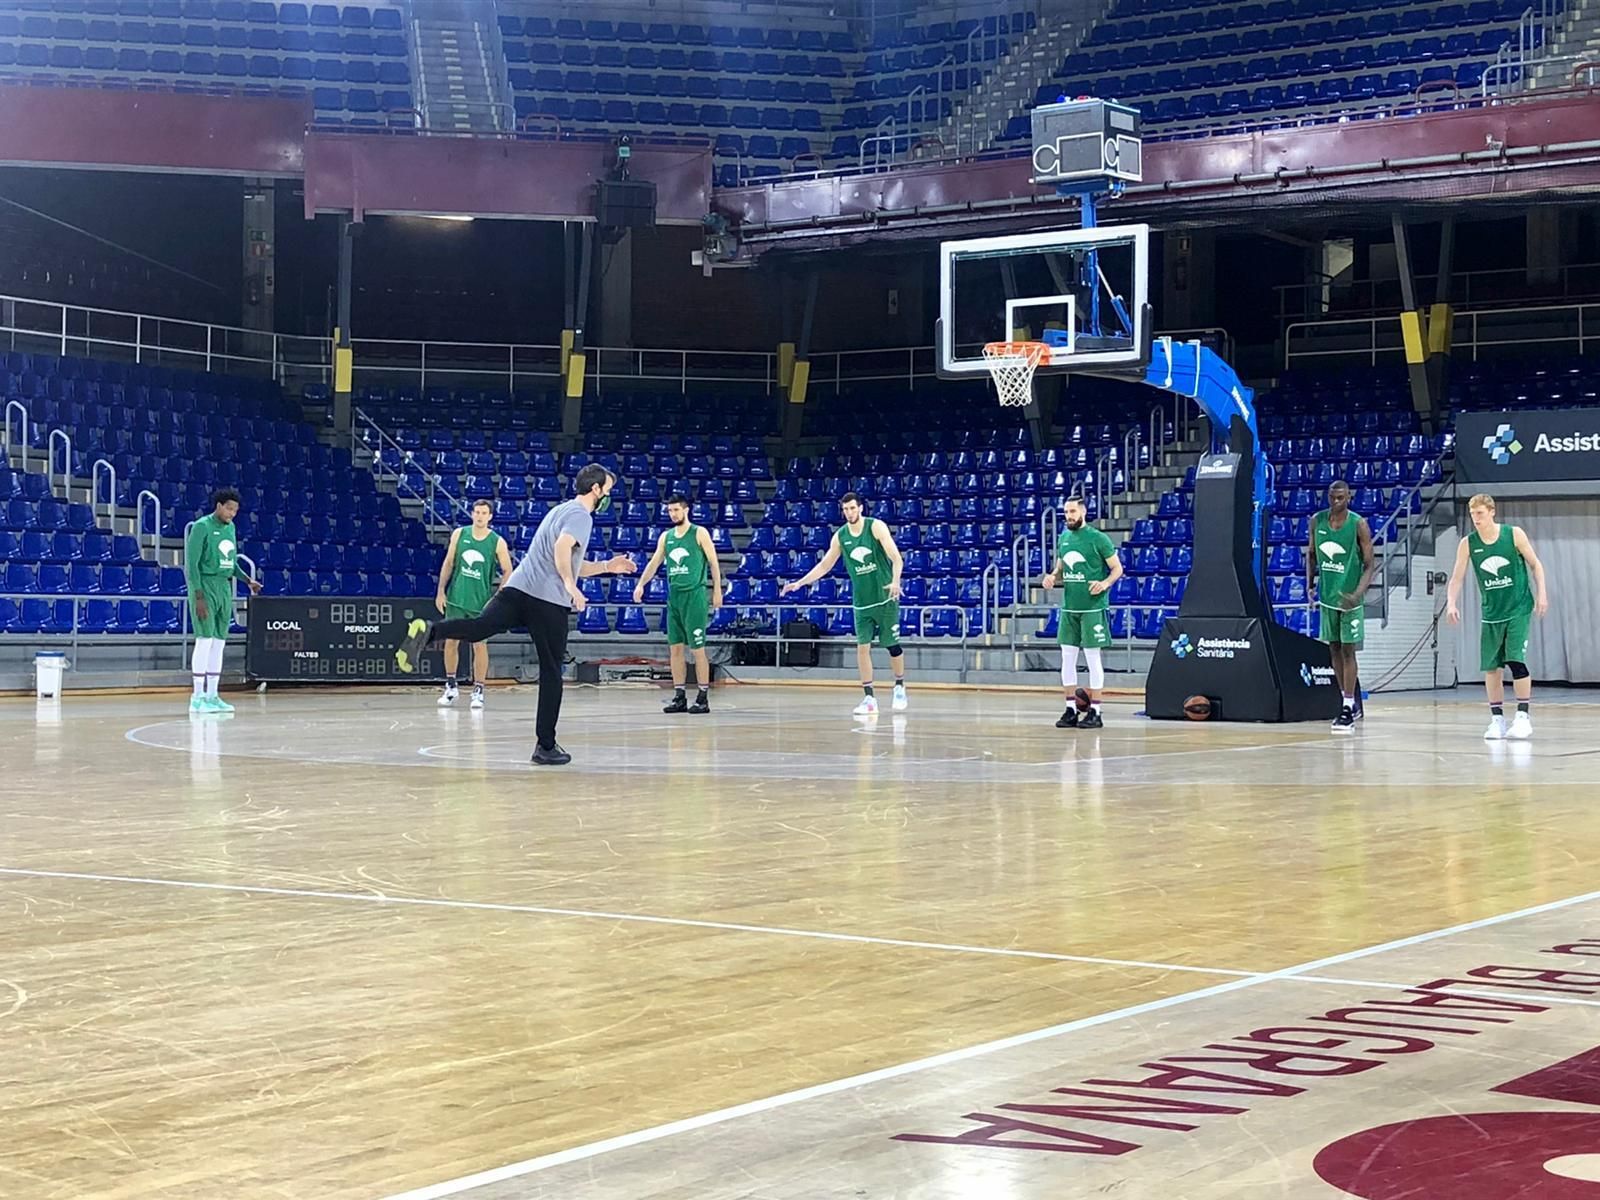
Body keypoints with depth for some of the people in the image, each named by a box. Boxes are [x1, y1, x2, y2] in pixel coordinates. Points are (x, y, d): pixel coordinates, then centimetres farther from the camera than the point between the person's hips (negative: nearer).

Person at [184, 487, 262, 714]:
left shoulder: (230, 528, 13)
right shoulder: (202, 527, -10)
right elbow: (192, 563, -13)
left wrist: (247, 580, 8)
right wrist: (199, 596, -18)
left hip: (224, 588, 7)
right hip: (206, 586, -7)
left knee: (219, 642, 7)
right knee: (205, 640, -9)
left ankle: (212, 696, 11)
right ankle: (198, 697, -6)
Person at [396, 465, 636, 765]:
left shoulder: (561, 510, 29)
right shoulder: (581, 516, -1)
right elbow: (562, 549, -22)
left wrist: (606, 567, 35)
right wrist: (571, 587, -19)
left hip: (518, 587, 7)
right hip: (548, 600, -7)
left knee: (479, 627, -15)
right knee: (551, 673, 3)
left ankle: (430, 631, -45)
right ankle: (546, 746, 7)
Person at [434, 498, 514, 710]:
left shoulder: (497, 542, -5)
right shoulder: (459, 534, 2)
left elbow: (507, 571, 0)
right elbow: (449, 563, 8)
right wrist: (441, 591, 3)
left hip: (481, 602, -2)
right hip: (456, 598, 2)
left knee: (479, 645, -1)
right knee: (451, 642, 4)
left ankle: (478, 691, 8)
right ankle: (450, 687, 16)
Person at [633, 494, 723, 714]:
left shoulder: (699, 534, -3)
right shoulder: (666, 537, 11)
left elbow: (713, 562, -3)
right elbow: (654, 563, 8)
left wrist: (717, 590, -8)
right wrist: (641, 584, -7)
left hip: (694, 595, -6)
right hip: (674, 596, 6)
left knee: (698, 648, -5)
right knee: (675, 648, 6)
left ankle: (703, 699, -1)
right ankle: (679, 697, 12)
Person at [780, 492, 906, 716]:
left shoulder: (876, 527, -11)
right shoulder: (840, 536, 2)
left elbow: (896, 558, -17)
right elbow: (824, 565, 12)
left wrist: (895, 581, -34)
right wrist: (800, 583, 5)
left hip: (885, 597, -3)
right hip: (861, 601, 3)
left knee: (892, 645, 5)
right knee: (862, 646, -5)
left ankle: (899, 687, 28)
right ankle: (869, 698, -1)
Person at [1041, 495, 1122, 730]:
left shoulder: (1098, 538, -7)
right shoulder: (1063, 538, 11)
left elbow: (1117, 568, -5)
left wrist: (1105, 583, -23)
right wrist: (1052, 577, 0)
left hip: (1092, 607, -6)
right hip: (1069, 607, 6)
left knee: (1093, 658, -2)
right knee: (1067, 658, 6)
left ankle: (1095, 712, 3)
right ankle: (1071, 709, 14)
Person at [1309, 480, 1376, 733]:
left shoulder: (1359, 524, -13)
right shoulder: (1316, 521, 0)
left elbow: (1370, 564, -11)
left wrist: (1358, 593, -24)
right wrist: (1310, 582, 0)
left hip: (1350, 598, -5)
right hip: (1327, 597, 5)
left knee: (1347, 650, -6)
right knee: (1334, 650, 10)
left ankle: (1348, 710, -3)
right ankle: (1351, 701, 22)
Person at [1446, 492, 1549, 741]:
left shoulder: (1513, 534, -8)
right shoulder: (1468, 544, -4)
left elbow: (1535, 564, 1)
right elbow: (1457, 577, -4)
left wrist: (1541, 594, -8)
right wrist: (1451, 603, -20)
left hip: (1518, 609, -3)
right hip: (1491, 613, 3)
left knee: (1515, 659, -13)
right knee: (1490, 666, 2)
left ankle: (1523, 716, -3)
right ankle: (1497, 718, 13)